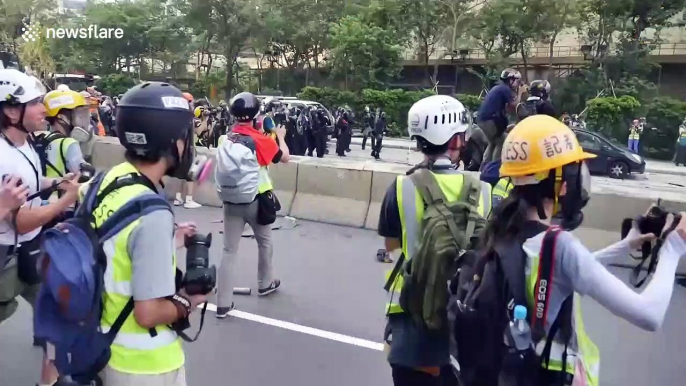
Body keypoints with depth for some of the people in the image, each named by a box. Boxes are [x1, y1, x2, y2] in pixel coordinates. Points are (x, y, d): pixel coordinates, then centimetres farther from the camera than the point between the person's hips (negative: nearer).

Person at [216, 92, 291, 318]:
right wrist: (281, 137, 15)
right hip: (256, 200, -3)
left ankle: (223, 304, 4)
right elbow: (285, 158, -1)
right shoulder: (260, 139, -13)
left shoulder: (226, 139, -1)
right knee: (264, 242, 22)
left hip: (231, 201, 3)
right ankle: (265, 284, 39)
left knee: (229, 250, 4)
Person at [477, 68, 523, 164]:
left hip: (482, 119, 10)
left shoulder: (498, 88, 22)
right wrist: (519, 93, 2)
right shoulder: (505, 89, -7)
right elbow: (514, 106, -7)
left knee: (493, 143, 22)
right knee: (501, 143, 2)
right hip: (489, 119, -10)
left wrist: (516, 94, 18)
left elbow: (507, 107, 22)